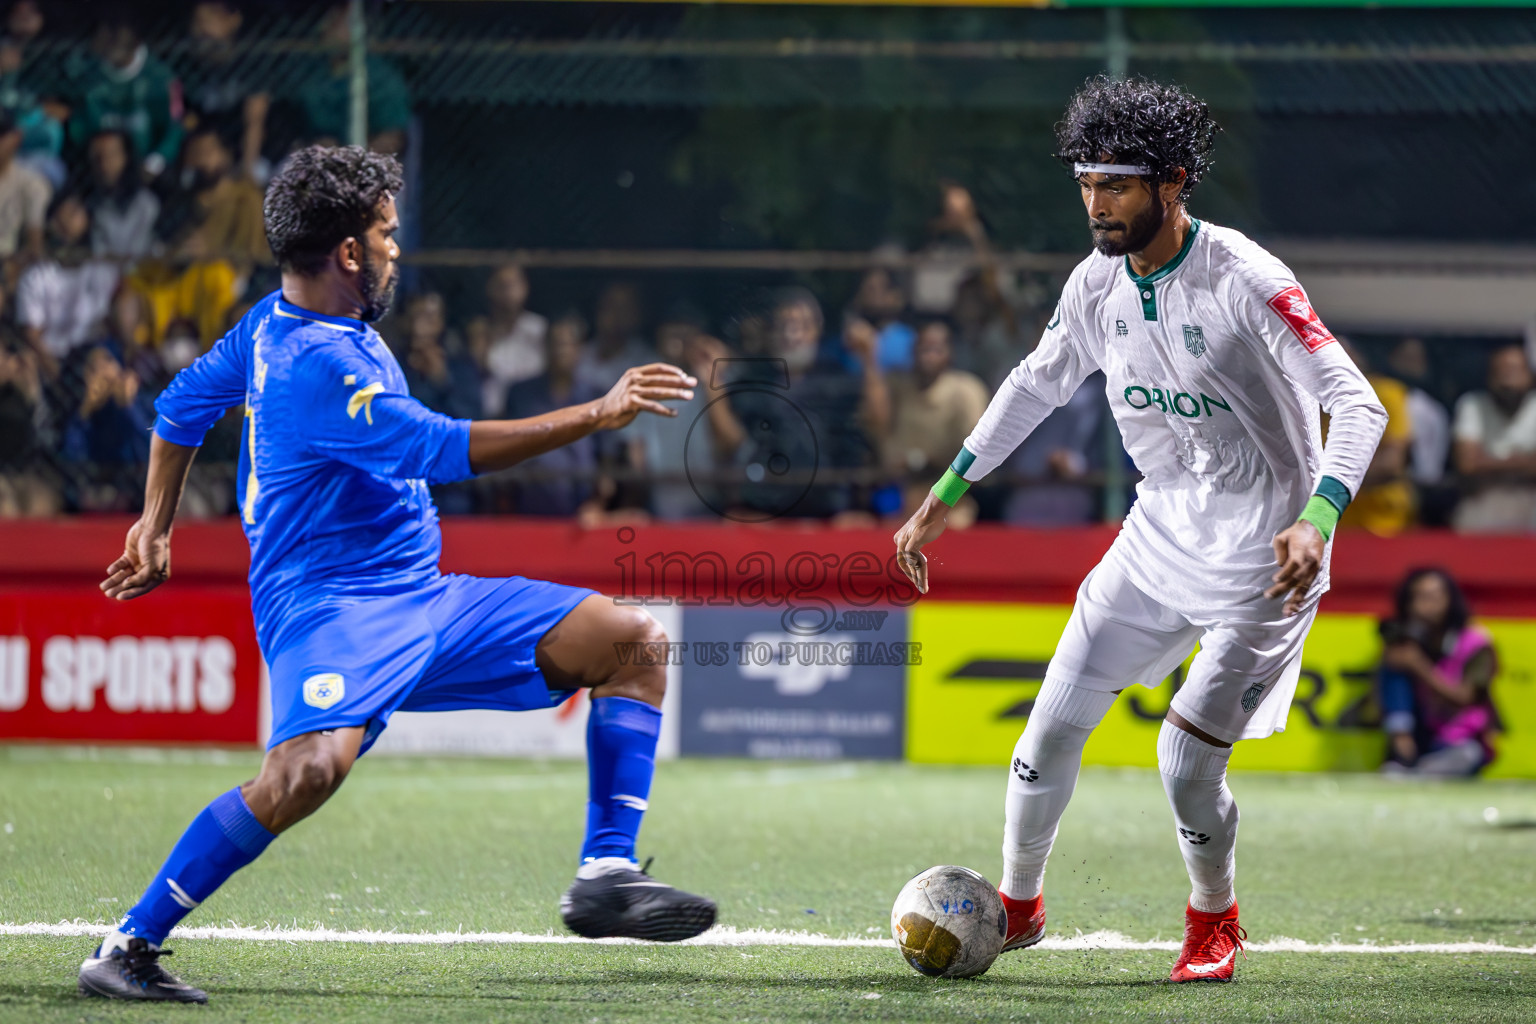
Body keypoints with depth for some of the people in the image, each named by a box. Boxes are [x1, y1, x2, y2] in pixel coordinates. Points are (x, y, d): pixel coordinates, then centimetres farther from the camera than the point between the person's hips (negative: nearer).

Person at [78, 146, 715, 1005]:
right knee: (315, 763, -38)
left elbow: (183, 408, 25)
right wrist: (596, 417, -23)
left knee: (633, 641, 2)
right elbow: (443, 449, -27)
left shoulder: (278, 321, 12)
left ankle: (606, 874, 0)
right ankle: (128, 948, -24)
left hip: (423, 598, 10)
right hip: (329, 605, -10)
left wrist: (157, 525, 30)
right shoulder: (312, 362, -20)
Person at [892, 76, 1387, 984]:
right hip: (1162, 529, 6)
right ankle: (1017, 903, 25)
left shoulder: (1244, 281, -23)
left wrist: (1315, 518, -41)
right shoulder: (1098, 284, -3)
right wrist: (944, 497, 16)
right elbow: (1037, 386, 15)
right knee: (1057, 719, 5)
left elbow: (1359, 404, -26)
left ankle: (1215, 920, 15)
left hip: (1263, 555, -6)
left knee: (1187, 759, -13)